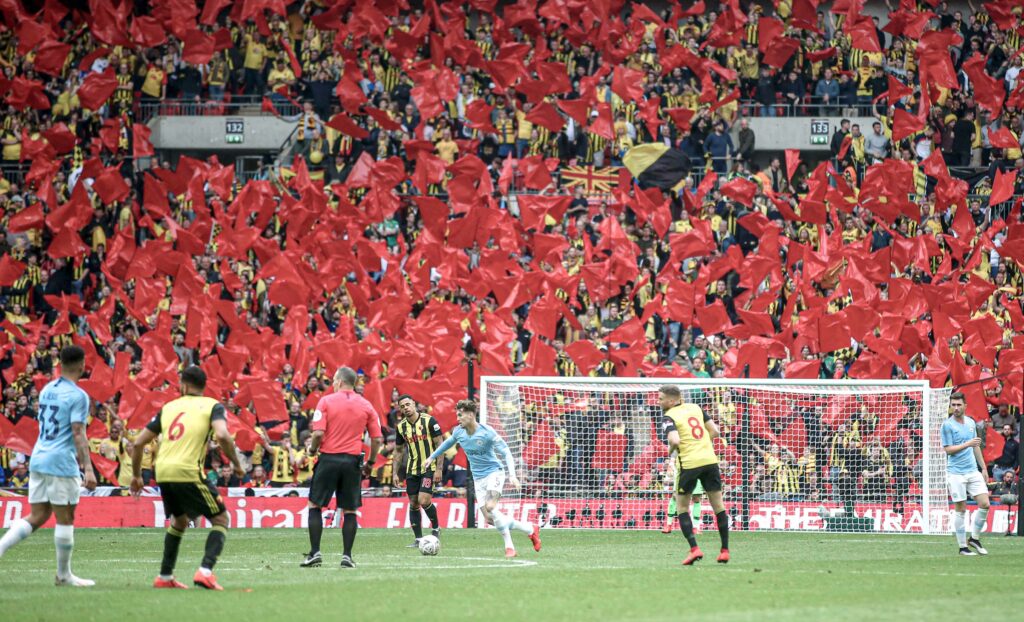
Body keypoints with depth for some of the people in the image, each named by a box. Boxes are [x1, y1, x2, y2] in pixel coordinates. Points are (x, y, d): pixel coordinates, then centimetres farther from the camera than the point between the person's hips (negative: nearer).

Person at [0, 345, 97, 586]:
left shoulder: (47, 390, 15)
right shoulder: (77, 396, -10)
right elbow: (78, 433, -17)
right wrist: (88, 468, -20)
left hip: (38, 457, 8)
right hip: (61, 462, -8)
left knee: (37, 517, 10)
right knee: (65, 518, 3)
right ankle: (64, 574, 11)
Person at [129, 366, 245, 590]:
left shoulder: (169, 407, 18)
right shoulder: (212, 406, 5)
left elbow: (138, 443, 18)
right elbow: (222, 436, -16)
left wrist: (136, 475, 29)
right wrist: (236, 464, -2)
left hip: (163, 474, 5)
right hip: (188, 473, -5)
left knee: (179, 521, 29)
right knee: (221, 519, 8)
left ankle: (165, 577, 29)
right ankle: (205, 572, -11)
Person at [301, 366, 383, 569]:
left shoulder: (326, 401, -4)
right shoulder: (366, 406, 6)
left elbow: (318, 433, -12)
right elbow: (377, 439, 4)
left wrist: (312, 449, 7)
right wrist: (370, 462, 15)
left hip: (328, 459, -2)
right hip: (352, 461, 2)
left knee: (315, 506, 8)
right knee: (350, 510, 8)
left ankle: (315, 552, 1)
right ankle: (347, 556, 3)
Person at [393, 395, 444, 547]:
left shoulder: (429, 421, -11)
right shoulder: (401, 426, 4)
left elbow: (439, 444, -9)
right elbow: (398, 450, 14)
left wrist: (439, 469, -14)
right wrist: (395, 473, 8)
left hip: (429, 468, -5)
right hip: (412, 470, 5)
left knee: (424, 500, -17)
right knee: (413, 503, 3)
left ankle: (436, 528, 7)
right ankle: (418, 539, 10)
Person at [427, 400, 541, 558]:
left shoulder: (487, 432, -19)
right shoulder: (459, 432, -2)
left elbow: (506, 453, -17)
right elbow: (448, 442, 21)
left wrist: (512, 475, -27)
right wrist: (433, 456, 30)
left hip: (494, 472, -6)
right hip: (478, 478, 6)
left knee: (490, 507, -28)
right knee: (490, 518, -4)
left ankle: (509, 546, -17)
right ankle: (530, 529, 12)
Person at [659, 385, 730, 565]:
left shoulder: (668, 417, -5)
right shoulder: (695, 408, 12)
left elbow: (675, 441, -20)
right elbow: (714, 430, 11)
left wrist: (671, 449, 1)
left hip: (689, 463, -5)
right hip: (710, 460, 5)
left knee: (682, 506, 10)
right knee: (718, 505, 13)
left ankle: (694, 549, -2)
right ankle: (725, 550, 16)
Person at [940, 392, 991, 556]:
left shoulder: (971, 423, 11)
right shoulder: (947, 425, -7)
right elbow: (948, 449, -12)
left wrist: (983, 468, 20)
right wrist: (967, 444, -21)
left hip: (973, 471, 5)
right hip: (956, 473, -5)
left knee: (984, 504, -3)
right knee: (960, 509, -2)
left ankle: (974, 539, 14)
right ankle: (963, 547, 6)